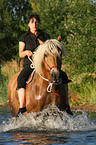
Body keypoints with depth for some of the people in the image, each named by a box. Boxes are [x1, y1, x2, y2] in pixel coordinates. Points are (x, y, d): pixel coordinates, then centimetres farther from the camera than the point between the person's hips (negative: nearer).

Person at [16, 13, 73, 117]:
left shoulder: (45, 36, 11)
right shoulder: (24, 37, 8)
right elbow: (20, 54, 4)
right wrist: (26, 52, -19)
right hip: (29, 64, -1)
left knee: (62, 76, -21)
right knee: (21, 78, -34)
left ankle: (66, 105, -17)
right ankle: (22, 107, -35)